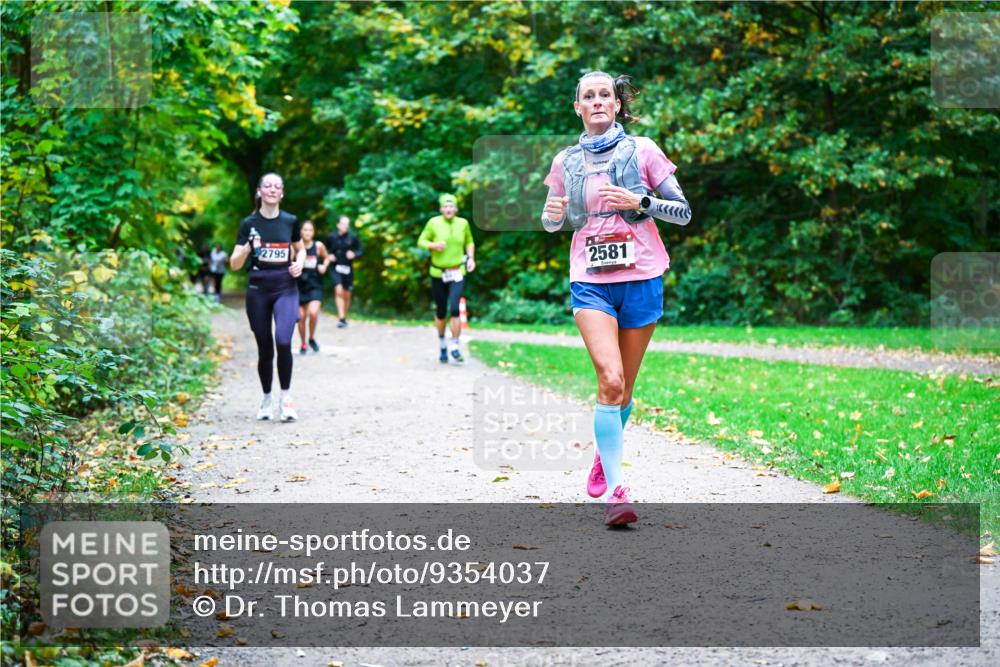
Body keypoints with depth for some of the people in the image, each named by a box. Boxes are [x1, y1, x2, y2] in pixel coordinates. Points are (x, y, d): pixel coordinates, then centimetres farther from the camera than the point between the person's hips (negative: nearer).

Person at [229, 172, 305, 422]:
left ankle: (285, 397, -4)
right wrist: (248, 248, -21)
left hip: (286, 288, 0)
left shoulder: (290, 221, 3)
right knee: (265, 349, 4)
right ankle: (266, 399, 22)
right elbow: (234, 264, -2)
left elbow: (300, 249, 22)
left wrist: (300, 263, 0)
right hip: (258, 289, 0)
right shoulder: (249, 224, -1)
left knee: (283, 342, -19)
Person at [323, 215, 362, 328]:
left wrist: (354, 254, -16)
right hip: (336, 267, -1)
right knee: (338, 290, -19)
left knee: (347, 295, 9)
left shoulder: (353, 237, -3)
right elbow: (326, 250, 15)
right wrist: (329, 256, -5)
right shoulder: (331, 237, 0)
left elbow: (360, 251, 4)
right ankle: (341, 318, -20)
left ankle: (344, 317, 27)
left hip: (348, 268, 1)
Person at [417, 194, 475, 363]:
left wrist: (471, 258, 2)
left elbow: (469, 242, 17)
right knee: (440, 311, 9)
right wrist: (434, 245, -18)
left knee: (455, 309, -16)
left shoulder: (463, 223, 1)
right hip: (438, 273, 0)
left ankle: (455, 347, -9)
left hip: (457, 273, 0)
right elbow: (421, 241, 1)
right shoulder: (434, 223, -6)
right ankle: (441, 343, 32)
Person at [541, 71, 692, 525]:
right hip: (591, 281, 0)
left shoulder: (641, 151, 3)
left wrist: (639, 202, -13)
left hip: (641, 278, 0)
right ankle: (616, 491, -18)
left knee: (624, 385, 8)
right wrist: (553, 213, -3)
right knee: (610, 380, -18)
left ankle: (605, 455, 37)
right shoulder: (565, 162, 9)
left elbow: (684, 212, 3)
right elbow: (551, 223, 20)